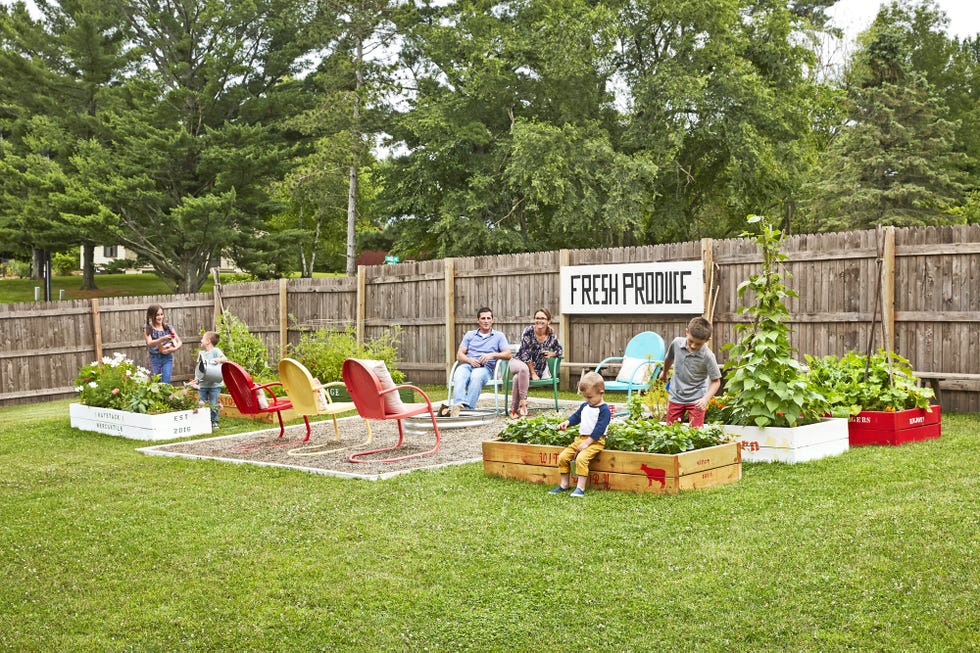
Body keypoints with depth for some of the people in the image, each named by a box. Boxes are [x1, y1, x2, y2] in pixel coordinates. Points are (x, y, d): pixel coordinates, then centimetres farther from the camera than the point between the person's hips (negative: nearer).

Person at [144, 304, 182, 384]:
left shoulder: (168, 327, 2)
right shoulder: (148, 329, -3)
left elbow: (179, 342, 3)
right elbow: (149, 343, -19)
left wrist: (174, 349, -19)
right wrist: (162, 339, -37)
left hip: (167, 358, 1)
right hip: (154, 358, -1)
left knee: (166, 383, -8)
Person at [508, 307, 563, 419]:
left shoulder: (552, 336, -4)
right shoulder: (528, 331, -15)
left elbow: (559, 350, 15)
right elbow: (526, 354, -15)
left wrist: (552, 354, -9)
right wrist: (532, 373, -17)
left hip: (537, 368, 2)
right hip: (518, 361, -2)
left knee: (519, 377, -32)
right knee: (523, 369, -40)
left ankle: (514, 409, -24)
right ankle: (523, 401, -34)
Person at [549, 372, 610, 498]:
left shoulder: (604, 410, -11)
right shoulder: (584, 406, 14)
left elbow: (599, 428, -17)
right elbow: (576, 416, 27)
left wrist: (587, 442, -21)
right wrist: (567, 422, 4)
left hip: (595, 441, -8)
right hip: (581, 438, 8)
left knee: (581, 458, -32)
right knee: (563, 457, -3)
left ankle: (580, 487, -29)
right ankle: (564, 484, 8)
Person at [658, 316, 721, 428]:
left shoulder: (707, 356, -22)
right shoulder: (676, 343, -11)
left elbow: (716, 381, -13)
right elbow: (668, 358, 13)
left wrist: (706, 399, -28)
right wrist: (664, 372, 32)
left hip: (696, 400, -4)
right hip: (676, 397, 4)